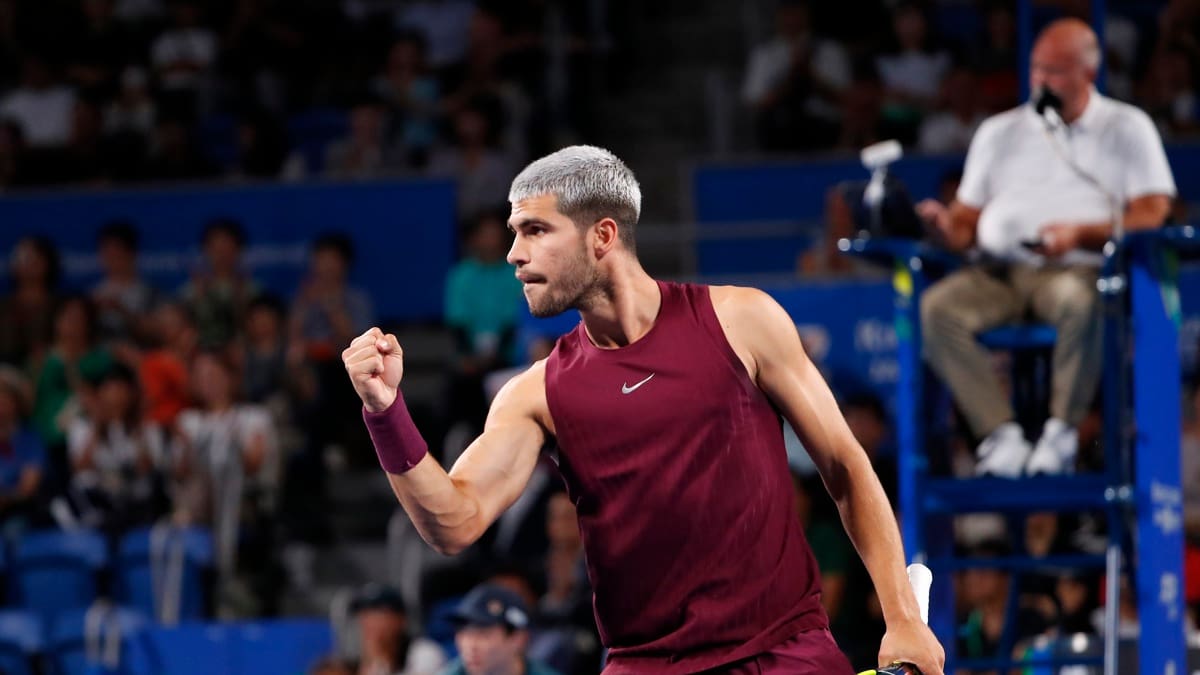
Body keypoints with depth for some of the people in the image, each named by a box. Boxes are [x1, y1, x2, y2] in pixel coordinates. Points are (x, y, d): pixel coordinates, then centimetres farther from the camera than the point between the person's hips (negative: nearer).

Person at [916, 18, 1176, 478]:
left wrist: (1081, 232, -15)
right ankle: (1001, 434, -32)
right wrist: (946, 225, -7)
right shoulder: (1000, 132, 23)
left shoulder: (1126, 128, 12)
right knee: (939, 307, -28)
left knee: (1079, 302, -41)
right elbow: (968, 220, 18)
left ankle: (1061, 429, -29)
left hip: (1079, 269, -4)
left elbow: (1151, 214, 0)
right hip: (1001, 270, 4)